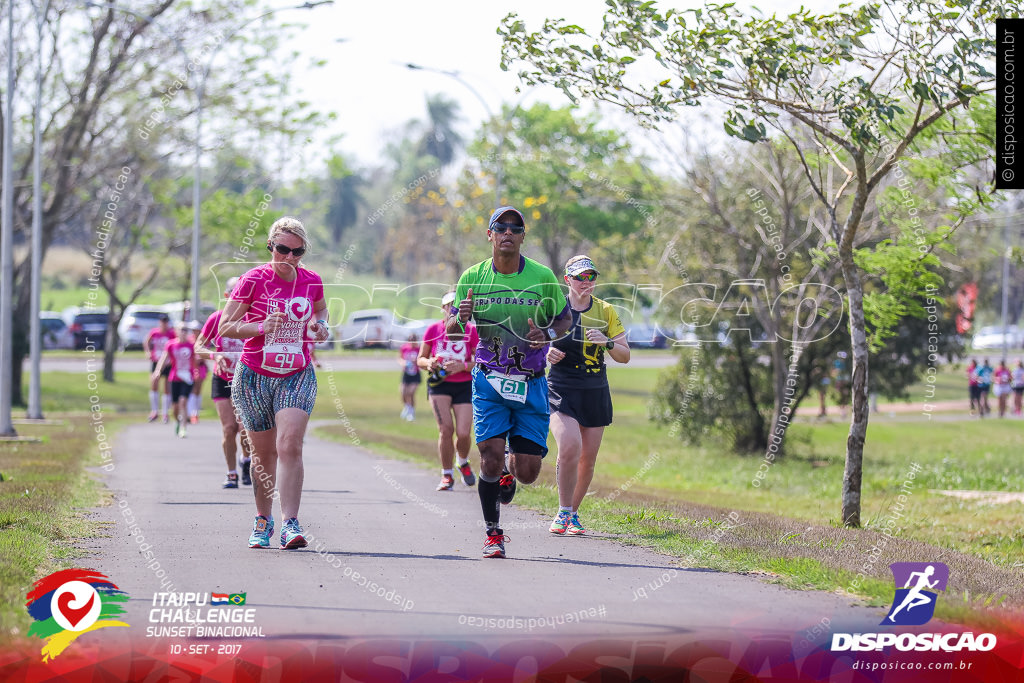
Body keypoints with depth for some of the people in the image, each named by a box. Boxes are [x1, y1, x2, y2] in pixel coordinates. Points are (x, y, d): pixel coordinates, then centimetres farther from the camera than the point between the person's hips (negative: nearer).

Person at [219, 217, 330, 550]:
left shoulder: (312, 282, 1)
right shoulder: (253, 280, -8)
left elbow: (320, 310, 23)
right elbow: (225, 327, -7)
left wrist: (320, 326, 0)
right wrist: (261, 327, -22)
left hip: (297, 377, 1)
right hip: (254, 377, -1)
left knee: (290, 445, -18)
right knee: (264, 453, 8)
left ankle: (290, 524, -21)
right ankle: (263, 520, 28)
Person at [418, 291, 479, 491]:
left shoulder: (471, 331, -1)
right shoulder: (433, 330, 2)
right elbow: (420, 359, 9)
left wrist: (463, 366, -20)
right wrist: (429, 364, -14)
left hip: (464, 385, 0)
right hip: (439, 385, 0)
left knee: (463, 433, -9)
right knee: (446, 429, -15)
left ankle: (463, 463, 25)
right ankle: (447, 475, -2)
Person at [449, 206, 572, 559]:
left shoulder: (542, 276, -4)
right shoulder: (472, 278, -2)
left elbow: (565, 320, 8)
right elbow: (451, 334, 4)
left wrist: (547, 335, -14)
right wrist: (460, 318, -19)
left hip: (531, 383, 0)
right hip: (489, 381, 0)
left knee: (528, 473, -4)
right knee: (491, 459, -15)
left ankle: (510, 472, 35)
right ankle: (493, 535, 6)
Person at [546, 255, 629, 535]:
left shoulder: (606, 311, 6)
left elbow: (624, 356, 6)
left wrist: (608, 343, -15)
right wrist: (547, 353, -13)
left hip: (596, 392, 3)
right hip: (560, 388, -3)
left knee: (588, 459, 5)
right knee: (569, 447, -23)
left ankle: (573, 513, 25)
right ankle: (563, 512, -8)